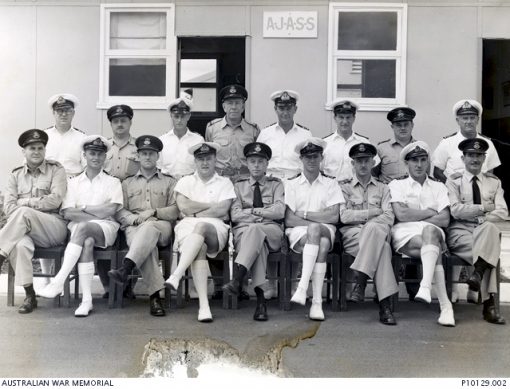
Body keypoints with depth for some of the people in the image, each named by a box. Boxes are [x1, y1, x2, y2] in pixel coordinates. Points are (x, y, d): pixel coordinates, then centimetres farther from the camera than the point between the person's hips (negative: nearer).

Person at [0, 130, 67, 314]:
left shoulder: (56, 169, 8)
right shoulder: (16, 174, 18)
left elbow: (55, 199, -6)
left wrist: (25, 203, -4)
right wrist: (22, 220, -12)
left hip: (54, 226, -2)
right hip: (24, 229, 3)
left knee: (23, 212, -34)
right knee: (20, 245, -34)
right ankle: (29, 296, -26)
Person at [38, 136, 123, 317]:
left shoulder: (113, 182, 16)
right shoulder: (74, 182, 19)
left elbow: (111, 209, -2)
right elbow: (68, 213, 4)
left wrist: (83, 208, -1)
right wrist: (97, 214, -6)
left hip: (105, 228, -1)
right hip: (78, 228, 1)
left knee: (82, 227, -35)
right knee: (87, 242, -35)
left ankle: (58, 282, -38)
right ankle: (86, 300, -36)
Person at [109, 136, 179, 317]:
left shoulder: (169, 181, 25)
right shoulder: (127, 183, 29)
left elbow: (175, 210, 11)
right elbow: (119, 211, 15)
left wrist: (154, 212, -7)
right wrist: (135, 218, -6)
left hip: (162, 226, -1)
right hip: (134, 227, 1)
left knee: (149, 228, -40)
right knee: (146, 245, -37)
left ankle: (125, 268, -56)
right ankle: (155, 294, -46)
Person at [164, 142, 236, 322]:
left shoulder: (224, 183, 20)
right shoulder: (185, 181, 23)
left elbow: (222, 210, 3)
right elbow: (184, 207, 4)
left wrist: (196, 213, 0)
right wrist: (212, 205, 4)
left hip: (215, 228, 0)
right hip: (188, 227, 1)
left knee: (200, 226, -39)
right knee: (200, 248, -35)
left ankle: (176, 275, -49)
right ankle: (203, 305, -44)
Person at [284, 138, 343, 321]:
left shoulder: (331, 183, 16)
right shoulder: (291, 184, 15)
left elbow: (333, 217, 0)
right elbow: (289, 219, 2)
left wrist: (304, 214, -3)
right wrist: (319, 219, -9)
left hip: (326, 231, 1)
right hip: (298, 233, 0)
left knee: (314, 229, -37)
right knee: (321, 246, -35)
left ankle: (302, 287, -40)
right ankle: (317, 301, -40)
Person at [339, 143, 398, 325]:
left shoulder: (382, 188, 25)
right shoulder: (344, 187, 21)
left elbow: (389, 217, 7)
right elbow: (344, 216, 2)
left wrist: (370, 222, -12)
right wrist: (373, 212, 1)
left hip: (377, 232, 2)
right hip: (352, 235, -1)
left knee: (373, 228, -39)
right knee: (382, 247, -36)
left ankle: (360, 280, -42)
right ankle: (384, 305, -43)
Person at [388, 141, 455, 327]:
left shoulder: (438, 187, 23)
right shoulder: (397, 185, 18)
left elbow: (444, 220, 6)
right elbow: (401, 214, -2)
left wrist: (416, 217, -3)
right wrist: (430, 212, 4)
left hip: (433, 231, 1)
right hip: (404, 235, -1)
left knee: (429, 231, -39)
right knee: (434, 247, -36)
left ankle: (425, 288, -56)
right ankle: (445, 305, -44)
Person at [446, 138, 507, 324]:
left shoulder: (494, 182, 21)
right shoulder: (453, 181, 13)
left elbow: (502, 213, 6)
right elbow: (456, 210, -5)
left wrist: (482, 219, -10)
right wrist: (484, 207, -3)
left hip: (487, 229, 2)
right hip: (460, 232, -2)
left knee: (490, 229, -38)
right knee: (491, 250, -34)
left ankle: (478, 273, -42)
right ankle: (489, 304, -36)